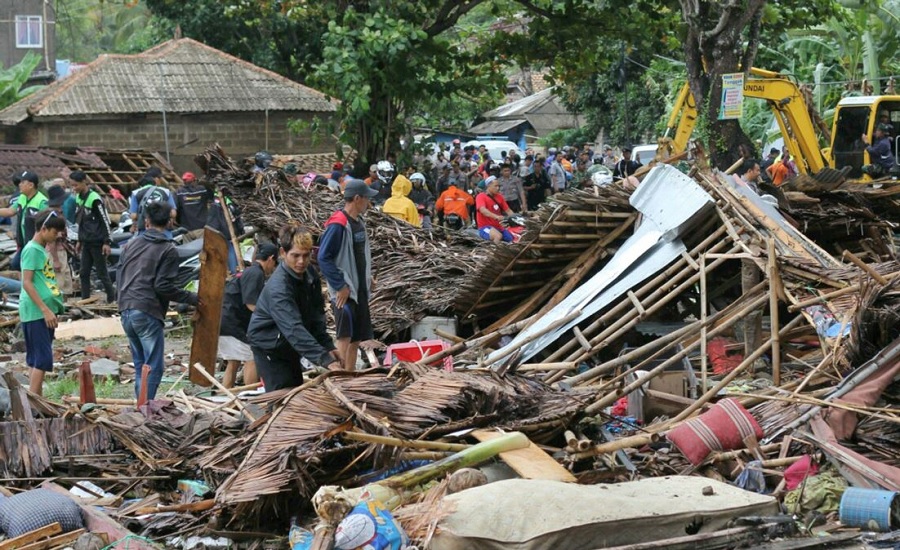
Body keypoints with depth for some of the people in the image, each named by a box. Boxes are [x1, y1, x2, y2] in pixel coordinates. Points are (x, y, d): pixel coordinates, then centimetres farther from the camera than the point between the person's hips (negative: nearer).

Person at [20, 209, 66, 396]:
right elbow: (27, 283, -18)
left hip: (44, 313, 10)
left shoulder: (41, 249, 17)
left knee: (36, 359, 11)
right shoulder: (32, 250, -12)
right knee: (42, 359, -12)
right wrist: (46, 310, -21)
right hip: (35, 313, -10)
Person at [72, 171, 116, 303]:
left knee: (102, 273, -2)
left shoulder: (94, 198, -15)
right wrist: (80, 241, 20)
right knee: (84, 274, 6)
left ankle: (112, 300, 6)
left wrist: (107, 242, -16)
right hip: (86, 242, 8)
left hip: (97, 242, -8)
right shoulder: (78, 198, 10)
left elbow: (105, 220, -14)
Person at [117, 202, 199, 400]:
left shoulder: (131, 244, 13)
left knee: (140, 364, 16)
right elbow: (163, 286, -13)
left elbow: (119, 277, 18)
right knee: (153, 366, -3)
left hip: (126, 311, 7)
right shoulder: (168, 250, -6)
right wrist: (190, 298, -2)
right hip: (148, 313, -7)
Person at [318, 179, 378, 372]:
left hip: (360, 290, 9)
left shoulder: (358, 222, 12)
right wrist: (340, 287, -20)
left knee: (356, 338, 12)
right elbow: (324, 257, -20)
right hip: (345, 291, -9)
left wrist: (367, 280, 14)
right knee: (345, 337, -11)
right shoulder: (337, 225, -16)